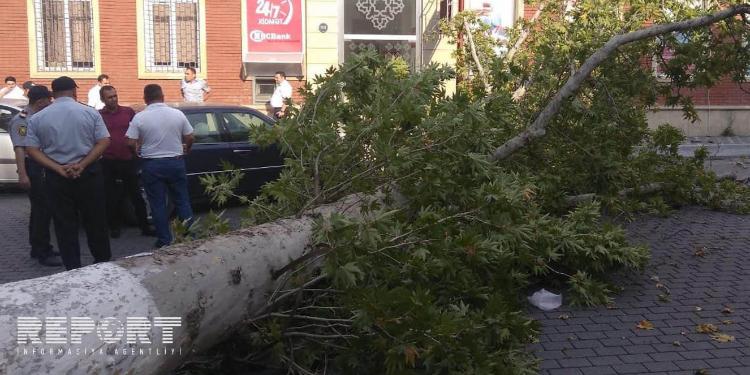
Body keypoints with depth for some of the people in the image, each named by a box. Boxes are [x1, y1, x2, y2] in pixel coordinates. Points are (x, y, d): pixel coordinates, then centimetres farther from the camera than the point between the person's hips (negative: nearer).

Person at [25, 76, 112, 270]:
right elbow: (104, 142, -9)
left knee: (65, 225, 8)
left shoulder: (37, 118, 2)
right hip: (89, 174, 0)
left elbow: (31, 149, -4)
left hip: (56, 178, 1)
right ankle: (103, 262, 24)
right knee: (95, 221, 12)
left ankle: (73, 269, 12)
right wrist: (82, 165, -14)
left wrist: (58, 169, -12)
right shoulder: (90, 113, -2)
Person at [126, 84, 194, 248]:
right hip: (175, 162, 2)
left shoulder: (139, 118, -9)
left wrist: (139, 150, 10)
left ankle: (164, 240, 11)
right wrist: (185, 150, 21)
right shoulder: (178, 114, -3)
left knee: (158, 204, 7)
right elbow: (189, 138, 2)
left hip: (152, 164, -2)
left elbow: (131, 143, -11)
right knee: (182, 200, 12)